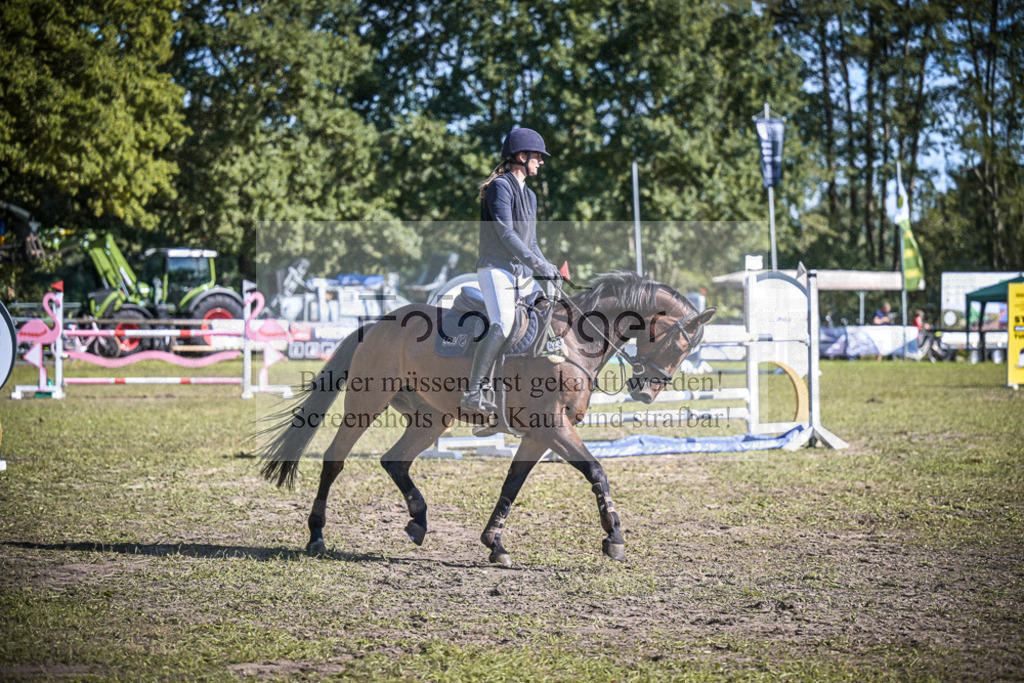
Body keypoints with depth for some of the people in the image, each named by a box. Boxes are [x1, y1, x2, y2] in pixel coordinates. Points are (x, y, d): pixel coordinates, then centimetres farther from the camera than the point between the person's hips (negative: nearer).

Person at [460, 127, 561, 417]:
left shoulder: (529, 195, 21)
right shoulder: (500, 187, -7)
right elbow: (505, 233, -17)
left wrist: (549, 270, 8)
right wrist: (538, 264, -21)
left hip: (522, 274, 9)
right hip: (496, 268, -9)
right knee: (502, 325, -26)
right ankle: (472, 393, -27)